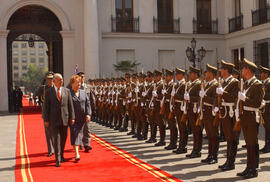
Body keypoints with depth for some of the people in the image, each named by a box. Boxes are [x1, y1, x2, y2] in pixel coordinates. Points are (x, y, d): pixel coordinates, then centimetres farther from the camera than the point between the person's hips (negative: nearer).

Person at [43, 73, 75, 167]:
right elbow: (46, 107, 0)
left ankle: (61, 155, 31)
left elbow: (70, 105, 6)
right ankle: (58, 159, -2)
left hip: (65, 118, 3)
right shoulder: (49, 92, -1)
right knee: (56, 138, -5)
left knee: (63, 138, 11)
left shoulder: (67, 91, 6)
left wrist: (72, 117, 0)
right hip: (54, 119, -3)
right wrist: (46, 120, -4)